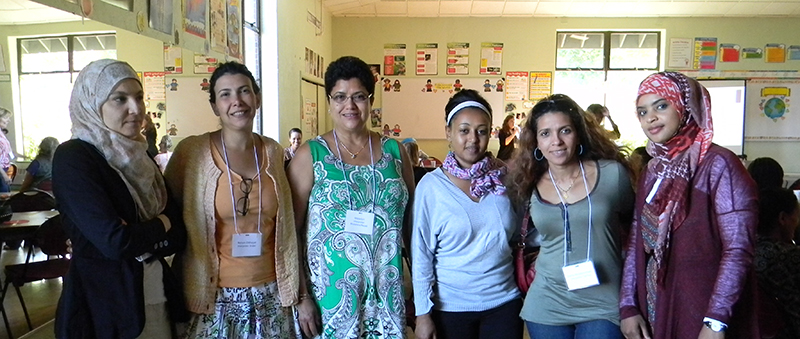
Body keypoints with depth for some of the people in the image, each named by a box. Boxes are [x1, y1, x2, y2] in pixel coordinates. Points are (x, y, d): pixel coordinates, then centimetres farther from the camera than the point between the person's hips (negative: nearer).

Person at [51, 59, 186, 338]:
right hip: (104, 308, -6)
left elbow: (178, 235, 2)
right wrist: (160, 224, -8)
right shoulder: (71, 158, -14)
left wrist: (139, 236, -15)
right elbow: (115, 241, -24)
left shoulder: (139, 157, 6)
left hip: (158, 301, 6)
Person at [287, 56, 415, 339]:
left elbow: (411, 222, 8)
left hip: (387, 294, 3)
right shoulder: (310, 155, -3)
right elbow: (290, 230, -5)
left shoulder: (394, 151, 4)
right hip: (330, 294, -2)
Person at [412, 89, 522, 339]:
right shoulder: (431, 186, -11)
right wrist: (423, 314, -8)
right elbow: (421, 254, -8)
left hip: (504, 302, 3)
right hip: (450, 307, -2)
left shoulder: (506, 178, -3)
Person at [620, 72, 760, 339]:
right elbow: (637, 245, 6)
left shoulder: (717, 164, -13)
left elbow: (738, 249, -18)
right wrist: (628, 307, 1)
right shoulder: (653, 172, 7)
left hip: (700, 316, -6)